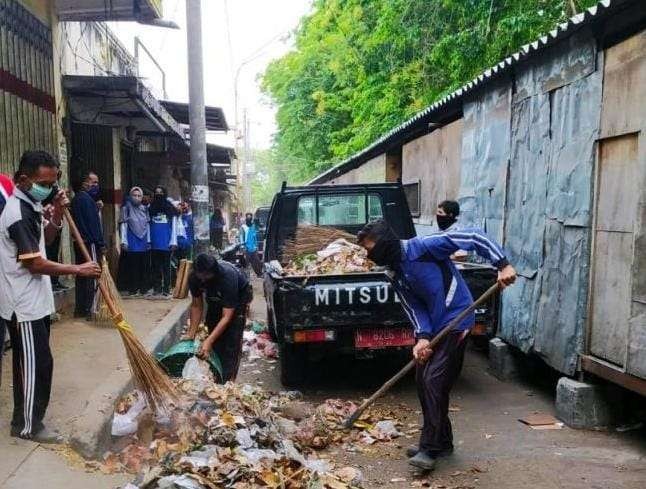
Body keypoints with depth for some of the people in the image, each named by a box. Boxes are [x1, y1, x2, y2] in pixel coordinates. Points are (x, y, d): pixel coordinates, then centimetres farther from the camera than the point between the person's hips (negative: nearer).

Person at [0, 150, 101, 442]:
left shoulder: (29, 205, 7)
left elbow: (44, 240, 18)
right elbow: (35, 263, -22)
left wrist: (56, 215, 1)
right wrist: (78, 270, -16)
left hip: (32, 300, 10)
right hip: (24, 304, -10)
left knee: (29, 362, 18)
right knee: (37, 363, -1)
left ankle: (24, 419, 32)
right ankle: (28, 426, 13)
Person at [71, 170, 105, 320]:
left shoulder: (76, 198, 17)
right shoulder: (87, 199, -14)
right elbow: (94, 223, -18)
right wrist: (101, 244, -16)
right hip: (90, 243, -10)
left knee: (82, 275, 12)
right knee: (92, 276, -5)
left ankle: (79, 309, 16)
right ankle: (87, 310, -4)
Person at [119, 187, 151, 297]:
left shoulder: (144, 209, 10)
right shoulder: (126, 208, -2)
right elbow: (123, 225, -4)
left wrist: (148, 240, 10)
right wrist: (124, 241, -9)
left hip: (144, 243, 4)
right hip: (132, 243, -4)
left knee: (144, 267, 7)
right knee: (132, 267, -2)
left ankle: (143, 288, 17)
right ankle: (132, 289, 7)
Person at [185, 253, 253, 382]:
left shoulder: (228, 277, -42)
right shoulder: (194, 277, -27)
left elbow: (226, 316, -40)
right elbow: (196, 305, -14)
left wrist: (209, 341, -46)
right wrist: (191, 334, -19)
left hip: (239, 296, -5)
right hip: (215, 298, 5)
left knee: (232, 340, -14)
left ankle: (227, 380, -11)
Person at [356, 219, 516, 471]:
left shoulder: (423, 247, -18)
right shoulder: (395, 273, 5)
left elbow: (473, 237, -18)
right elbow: (414, 307, 0)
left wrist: (502, 265, -25)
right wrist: (422, 337, -17)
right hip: (432, 327, 9)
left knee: (433, 381, -12)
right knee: (423, 381, 10)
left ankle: (430, 449, -2)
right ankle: (442, 442, 25)